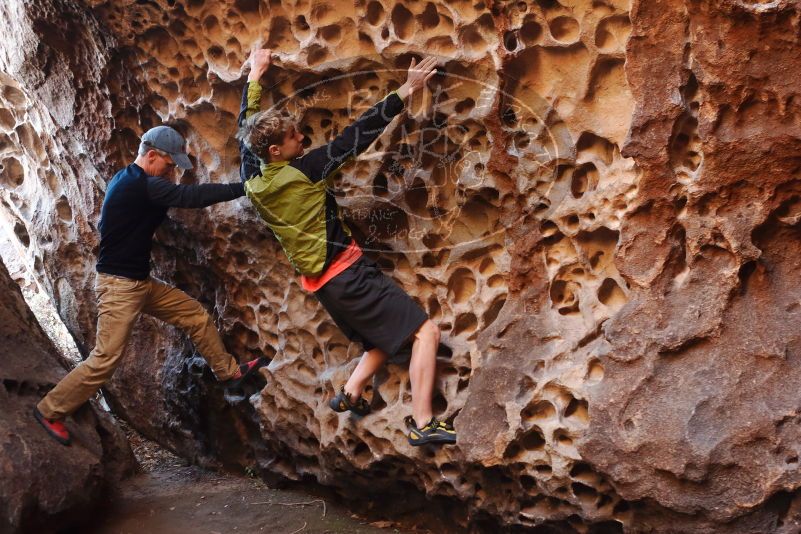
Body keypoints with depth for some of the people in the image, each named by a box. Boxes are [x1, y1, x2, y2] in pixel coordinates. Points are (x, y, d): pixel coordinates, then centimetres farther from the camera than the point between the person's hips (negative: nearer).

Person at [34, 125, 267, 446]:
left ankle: (229, 372, 27)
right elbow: (192, 196, -29)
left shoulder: (130, 180, 9)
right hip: (119, 285, -10)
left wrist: (168, 185, 1)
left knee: (196, 316, 13)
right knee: (106, 359, -7)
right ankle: (50, 410, 9)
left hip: (140, 282, 10)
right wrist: (243, 188, -26)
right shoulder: (139, 184, -23)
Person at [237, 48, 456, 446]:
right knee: (425, 331, -7)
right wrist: (405, 91, -11)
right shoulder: (304, 171, -17)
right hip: (348, 274, -9)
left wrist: (254, 76, 29)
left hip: (322, 283, 9)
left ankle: (350, 394, 16)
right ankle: (422, 423, -10)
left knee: (385, 339, 26)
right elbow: (358, 135, -15)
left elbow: (246, 128, 19)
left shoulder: (253, 183, 2)